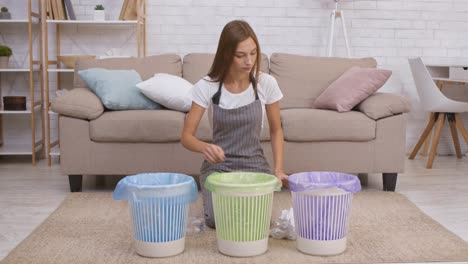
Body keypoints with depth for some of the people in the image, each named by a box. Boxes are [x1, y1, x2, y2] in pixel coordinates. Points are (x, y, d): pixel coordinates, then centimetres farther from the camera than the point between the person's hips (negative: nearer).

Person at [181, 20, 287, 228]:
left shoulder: (266, 84, -10)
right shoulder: (206, 87, -13)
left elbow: (276, 130, 3)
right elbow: (186, 136, -11)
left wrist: (278, 168, -10)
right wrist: (205, 147, -34)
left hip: (254, 164, 1)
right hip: (218, 165, 0)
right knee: (217, 218, -24)